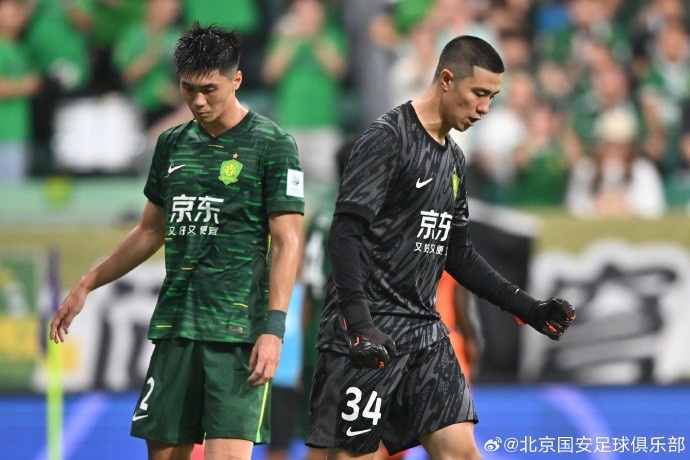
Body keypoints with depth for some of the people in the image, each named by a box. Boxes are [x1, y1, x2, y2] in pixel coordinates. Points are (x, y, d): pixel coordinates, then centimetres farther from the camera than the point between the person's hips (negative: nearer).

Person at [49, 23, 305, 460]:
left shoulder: (272, 144, -4)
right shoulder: (173, 144, 14)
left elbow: (287, 242, -8)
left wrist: (273, 328, -17)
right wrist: (86, 286, 23)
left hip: (238, 328, -6)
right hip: (175, 324, 6)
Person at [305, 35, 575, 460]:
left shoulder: (454, 159, 16)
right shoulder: (389, 138, -10)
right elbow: (345, 233, -18)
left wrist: (526, 307, 18)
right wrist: (358, 320, -28)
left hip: (425, 330, 8)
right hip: (369, 328, -8)